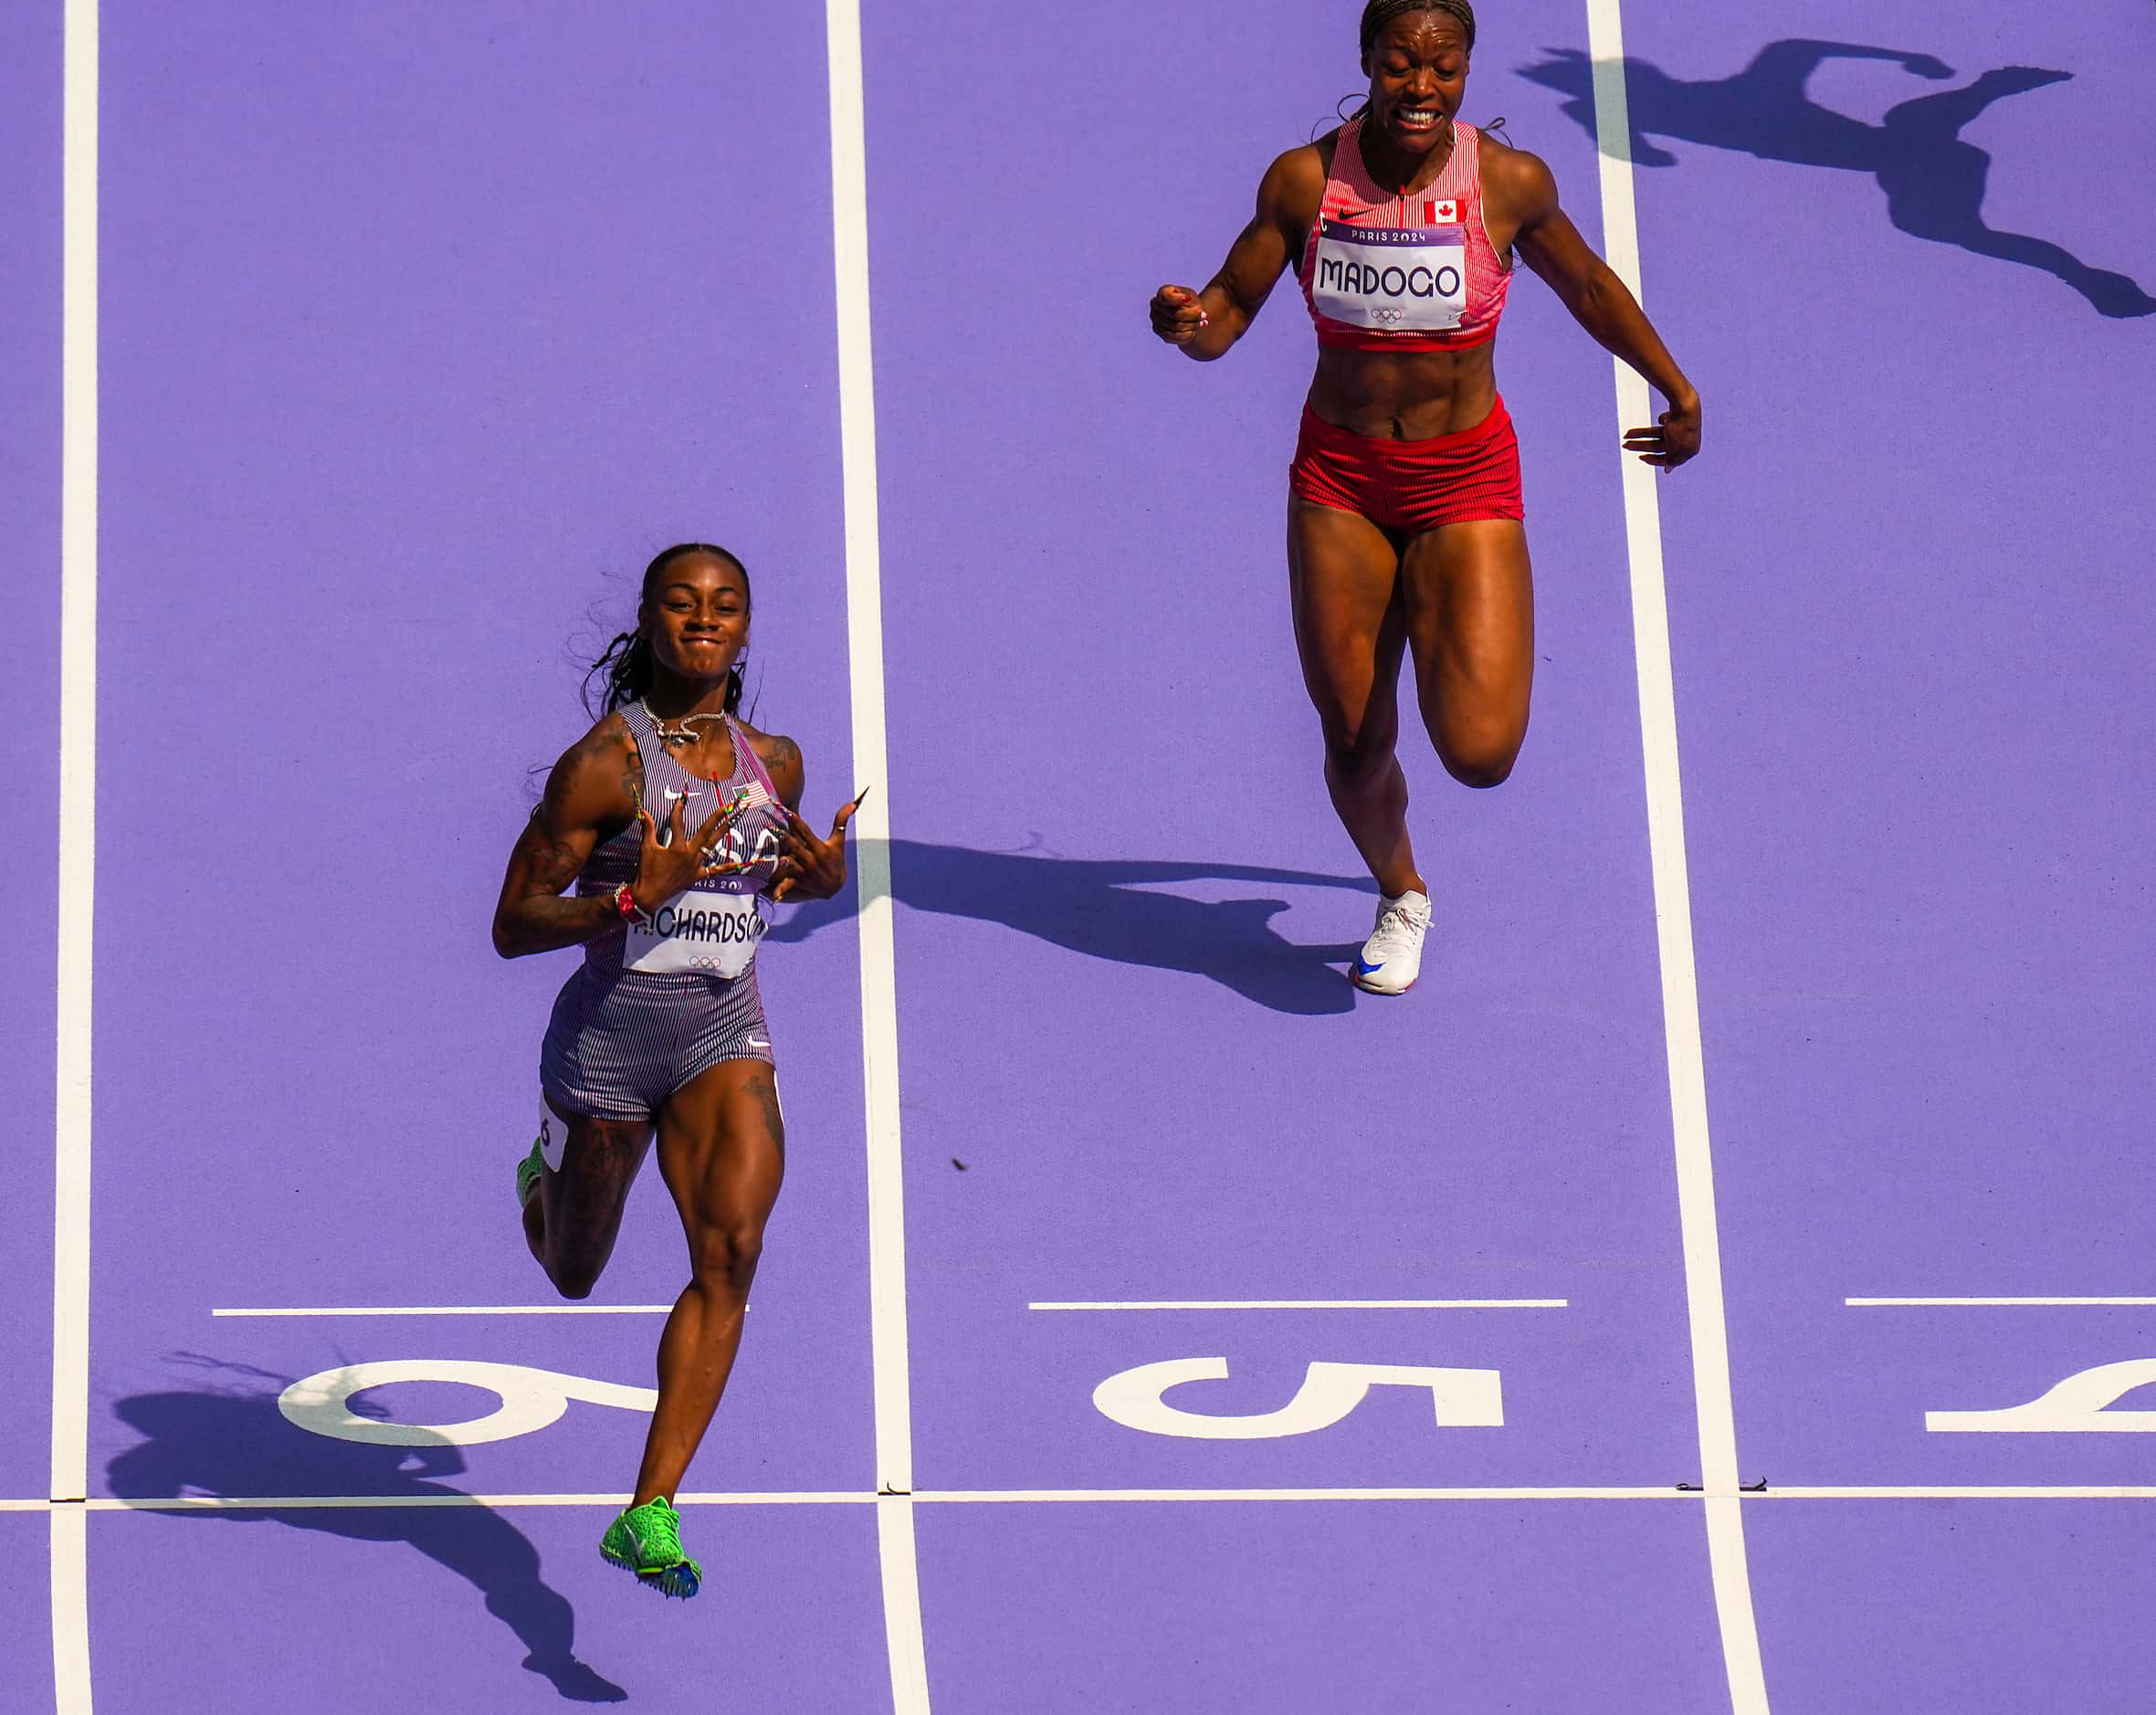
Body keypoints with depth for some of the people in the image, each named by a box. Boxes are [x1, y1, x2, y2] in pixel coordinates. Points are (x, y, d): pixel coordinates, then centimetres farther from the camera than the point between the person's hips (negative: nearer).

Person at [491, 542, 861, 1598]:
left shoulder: (772, 763, 2)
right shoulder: (604, 763, -15)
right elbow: (512, 927, -14)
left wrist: (820, 877, -2)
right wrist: (636, 897, -29)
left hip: (725, 1036, 3)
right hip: (609, 1034, -3)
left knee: (730, 1249, -21)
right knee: (574, 1275, 16)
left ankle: (649, 1518, -23)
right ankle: (546, 1179, 57)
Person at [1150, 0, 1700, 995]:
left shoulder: (1509, 183, -11)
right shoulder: (1306, 182, -9)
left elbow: (1589, 289, 7)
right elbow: (1228, 314, -1)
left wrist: (1677, 391, 20)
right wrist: (1187, 322, -25)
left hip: (1466, 481, -1)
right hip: (1340, 482, 1)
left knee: (1479, 753, -16)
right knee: (1354, 748, 6)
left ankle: (1447, 644, 22)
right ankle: (1401, 898, 39)